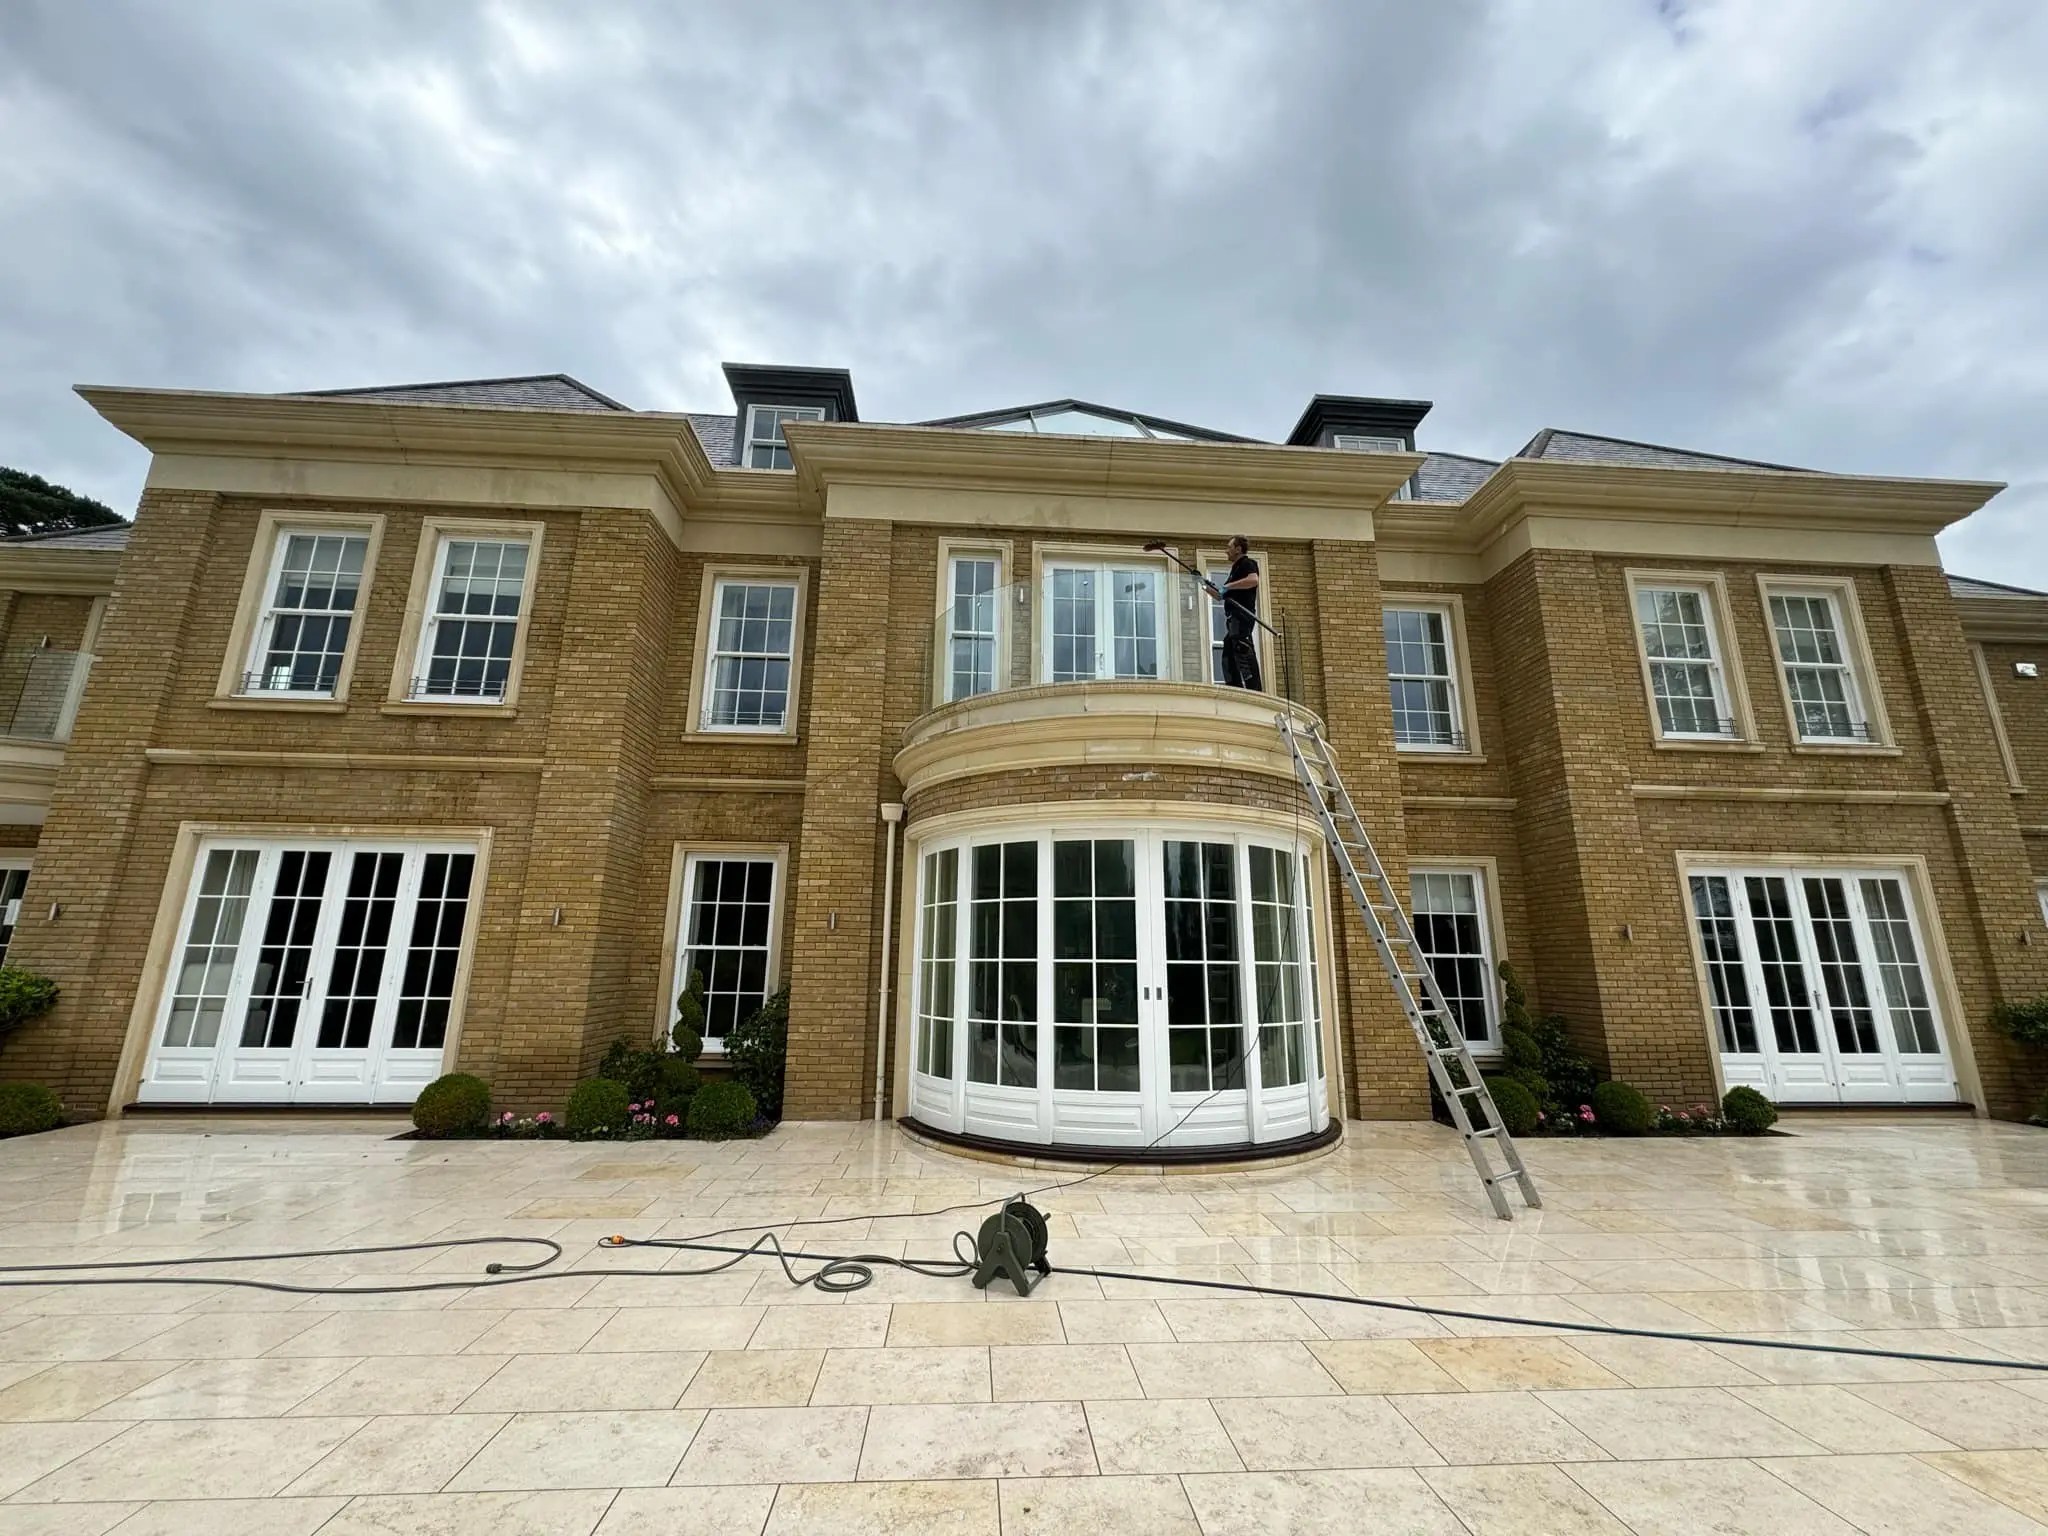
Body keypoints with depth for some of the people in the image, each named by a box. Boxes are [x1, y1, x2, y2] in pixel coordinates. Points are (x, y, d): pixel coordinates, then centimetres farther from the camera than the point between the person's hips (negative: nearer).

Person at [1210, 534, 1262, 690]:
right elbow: (1222, 597, 29)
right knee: (1229, 657, 9)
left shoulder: (1247, 563, -2)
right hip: (1234, 618, 10)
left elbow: (1253, 580, -25)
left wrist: (1228, 586, -21)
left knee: (1244, 655, -17)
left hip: (1242, 616, -10)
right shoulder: (1236, 568, 25)